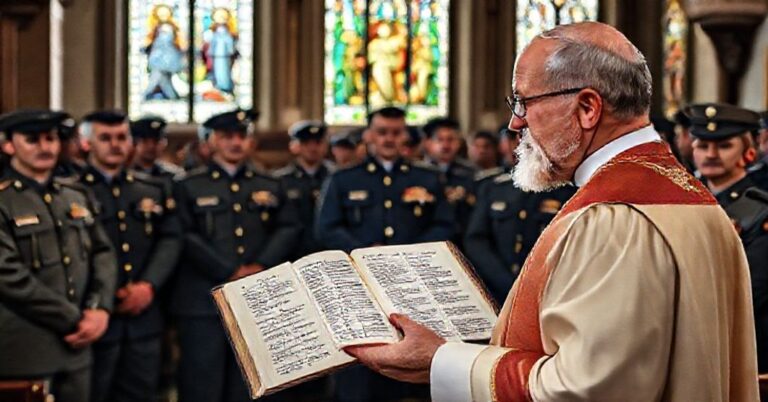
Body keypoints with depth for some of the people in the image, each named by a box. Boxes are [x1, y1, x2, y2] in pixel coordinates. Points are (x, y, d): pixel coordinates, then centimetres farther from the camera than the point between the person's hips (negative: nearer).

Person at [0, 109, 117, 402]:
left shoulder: (77, 196, 13)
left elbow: (103, 254, 12)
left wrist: (100, 308, -6)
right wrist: (73, 320, -13)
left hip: (76, 345, 6)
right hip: (24, 351, -6)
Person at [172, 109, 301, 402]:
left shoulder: (270, 188, 16)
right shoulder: (189, 186, 4)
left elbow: (289, 228, 6)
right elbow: (188, 237, -7)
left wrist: (262, 265, -10)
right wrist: (230, 273, -14)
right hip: (203, 301, -3)